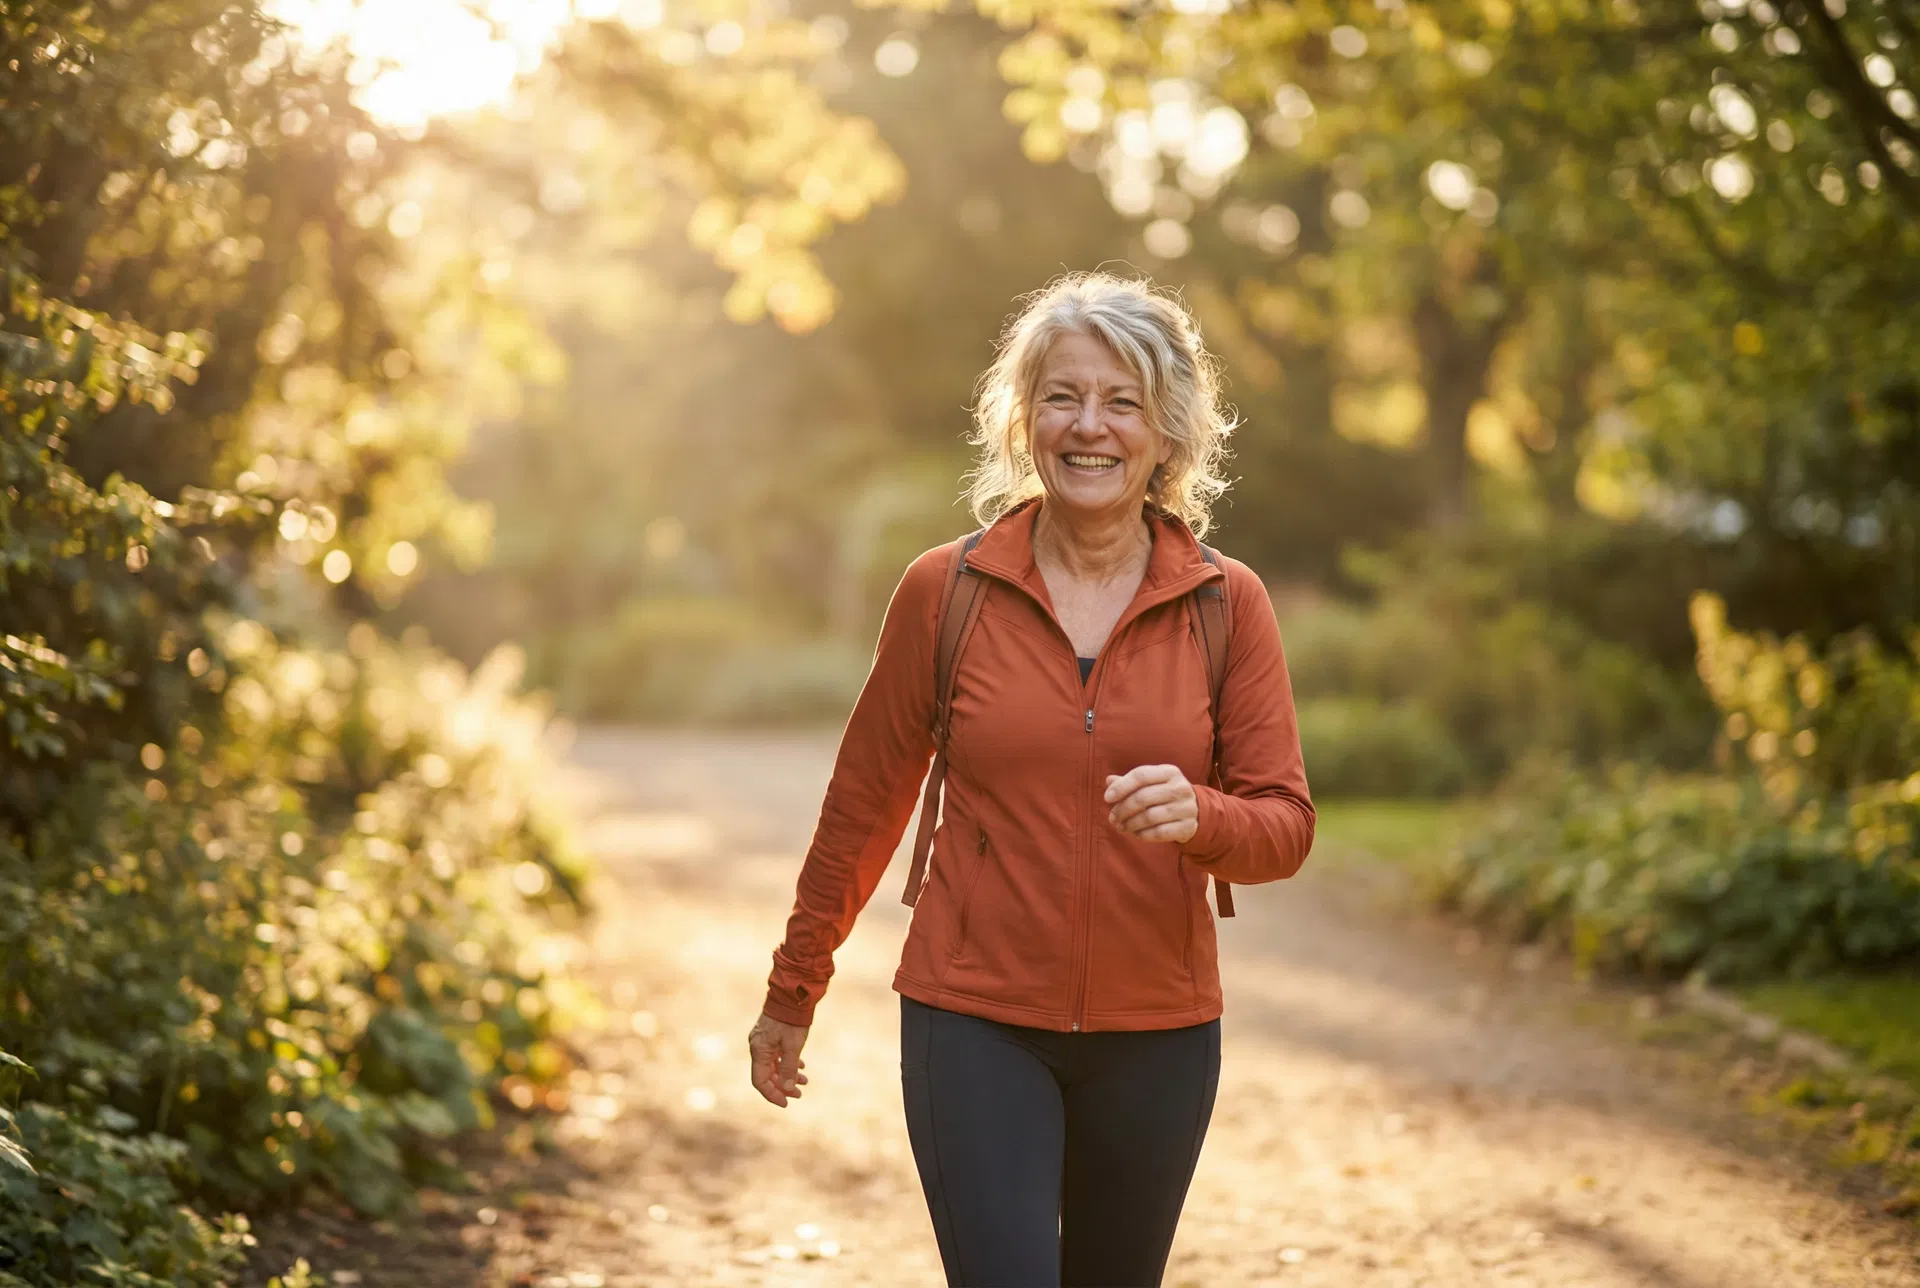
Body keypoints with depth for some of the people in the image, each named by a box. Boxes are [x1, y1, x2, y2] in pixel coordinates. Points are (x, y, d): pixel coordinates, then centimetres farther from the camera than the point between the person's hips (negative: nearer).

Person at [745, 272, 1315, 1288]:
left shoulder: (1227, 605, -1)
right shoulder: (947, 590, -3)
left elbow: (1285, 826, -3)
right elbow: (863, 802, 6)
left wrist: (1198, 816, -25)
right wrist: (792, 992, 12)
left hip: (1155, 1034, 2)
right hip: (975, 1023, -2)